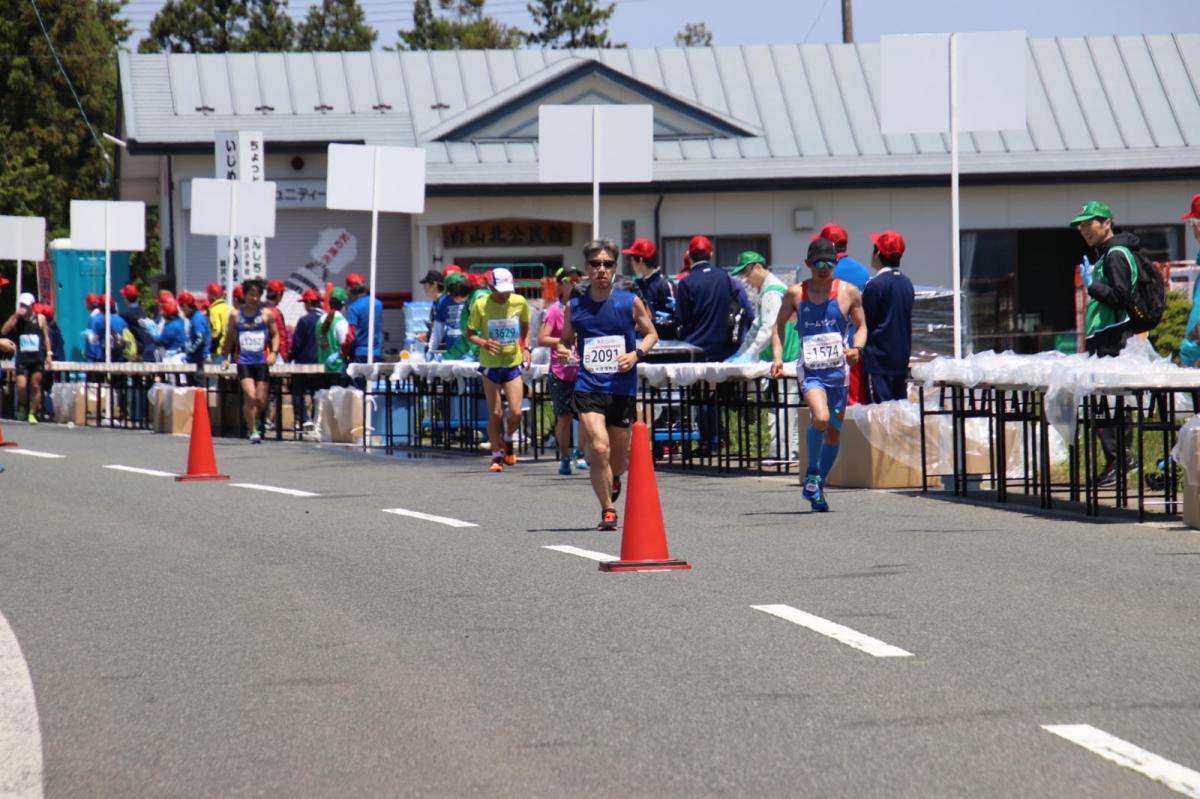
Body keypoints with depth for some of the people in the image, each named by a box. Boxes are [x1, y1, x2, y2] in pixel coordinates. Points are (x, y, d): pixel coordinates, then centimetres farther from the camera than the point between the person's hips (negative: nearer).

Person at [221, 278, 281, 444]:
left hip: (262, 362, 1)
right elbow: (230, 337, 15)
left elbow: (275, 334, 11)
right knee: (250, 396, -15)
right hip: (244, 361, -1)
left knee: (261, 400, 0)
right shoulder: (235, 315, 5)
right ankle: (253, 431, -6)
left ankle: (251, 420, 30)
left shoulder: (267, 315, 4)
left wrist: (274, 352, -4)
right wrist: (225, 357, 10)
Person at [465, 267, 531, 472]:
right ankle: (497, 455, 15)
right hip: (490, 365, -1)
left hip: (513, 364, 1)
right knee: (495, 413, 1)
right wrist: (484, 343, -21)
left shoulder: (520, 302, -4)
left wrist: (526, 348, 1)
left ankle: (507, 439, 24)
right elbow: (470, 333, -2)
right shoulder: (480, 305, -11)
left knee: (516, 412, -7)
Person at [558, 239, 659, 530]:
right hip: (588, 388, -1)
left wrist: (636, 354, -9)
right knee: (599, 449, -19)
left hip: (623, 389, 1)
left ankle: (613, 480, 48)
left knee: (619, 460, 11)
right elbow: (565, 340, 18)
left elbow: (651, 333, 10)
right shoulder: (574, 307, 4)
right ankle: (607, 511, -5)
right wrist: (563, 351, -6)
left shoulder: (630, 302, 0)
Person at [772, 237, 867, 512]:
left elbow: (861, 325, 11)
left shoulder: (849, 292, 3)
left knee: (834, 431, 8)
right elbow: (780, 324, 14)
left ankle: (818, 488, 25)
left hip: (839, 369, 2)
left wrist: (857, 348, -8)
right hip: (810, 369, -2)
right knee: (820, 418, -27)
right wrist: (777, 356, 1)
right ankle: (812, 473, -5)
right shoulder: (795, 293, 2)